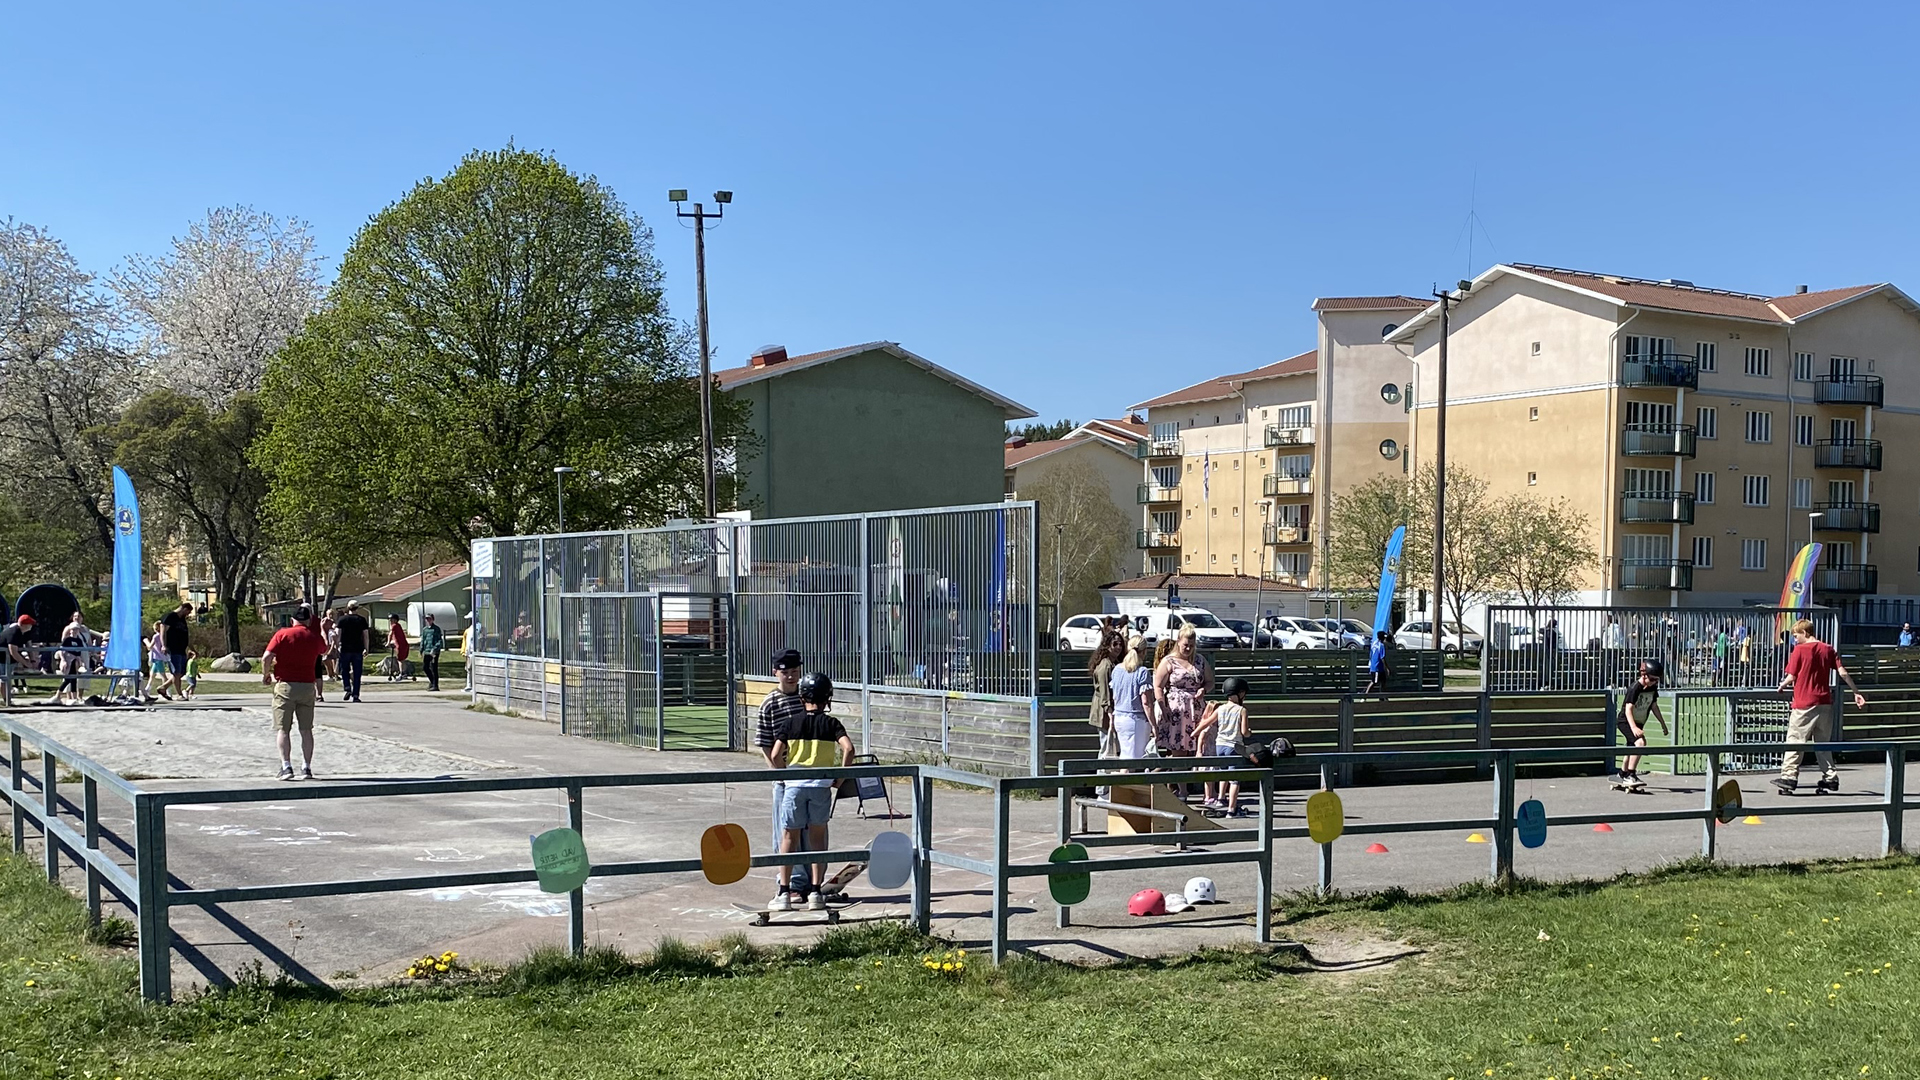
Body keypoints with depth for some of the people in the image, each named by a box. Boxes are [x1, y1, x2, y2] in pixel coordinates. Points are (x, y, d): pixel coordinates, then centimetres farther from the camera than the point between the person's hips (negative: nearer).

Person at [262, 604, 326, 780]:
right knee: (306, 730, 8)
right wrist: (318, 626, 35)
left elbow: (267, 657, -13)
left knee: (284, 729, 0)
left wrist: (266, 675, 4)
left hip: (285, 685, -3)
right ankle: (306, 768, 8)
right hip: (307, 685, 3)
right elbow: (325, 649, 29)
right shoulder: (314, 636, 6)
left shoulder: (282, 634, -4)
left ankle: (286, 766, -9)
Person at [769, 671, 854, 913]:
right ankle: (816, 893, 9)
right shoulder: (830, 723, 1)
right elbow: (848, 749, -13)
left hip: (795, 784, 0)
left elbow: (776, 755, -5)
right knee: (817, 836, 12)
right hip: (822, 785, 0)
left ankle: (785, 893, 6)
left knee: (790, 836, 8)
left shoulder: (792, 723, 3)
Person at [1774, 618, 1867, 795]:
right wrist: (1856, 693, 8)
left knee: (1795, 740, -1)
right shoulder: (1828, 649, 8)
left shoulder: (1799, 650, -7)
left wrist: (1782, 685, 12)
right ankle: (1830, 777, 12)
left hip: (1804, 704, -5)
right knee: (1823, 742, 14)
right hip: (1825, 703, 5)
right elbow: (1843, 673, 3)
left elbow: (1791, 677, -8)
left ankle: (1789, 776, -6)